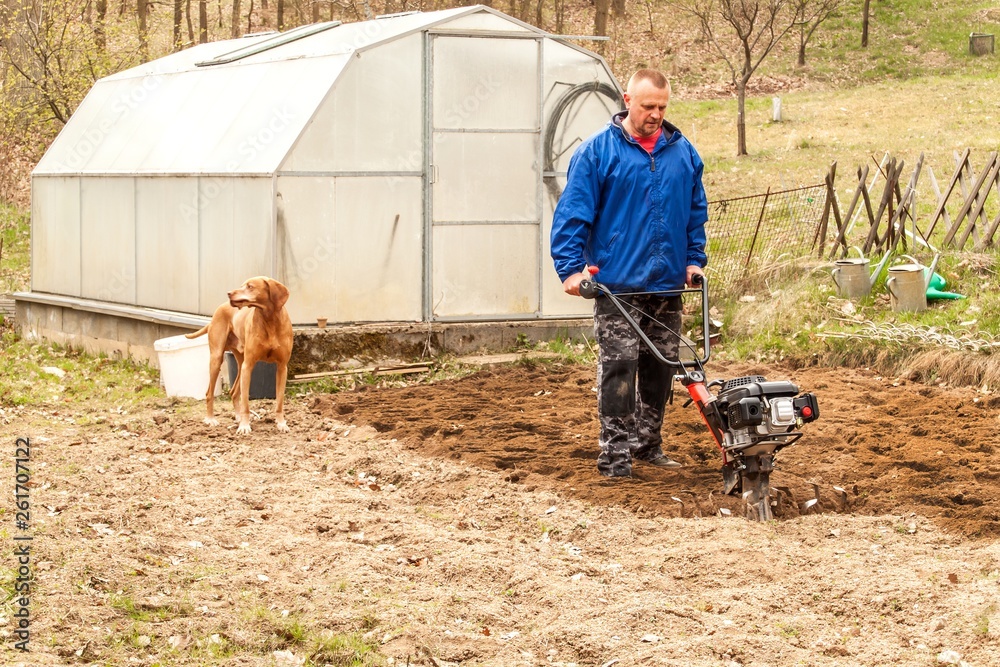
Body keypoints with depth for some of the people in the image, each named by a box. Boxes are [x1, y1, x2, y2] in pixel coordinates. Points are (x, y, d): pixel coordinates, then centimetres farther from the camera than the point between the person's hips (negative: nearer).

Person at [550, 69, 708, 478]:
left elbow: (696, 213, 19)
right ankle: (615, 455, -3)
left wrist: (695, 260, 10)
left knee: (661, 367, 11)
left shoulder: (683, 153, 10)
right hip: (617, 284, -5)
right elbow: (573, 213, -6)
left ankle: (649, 445, 23)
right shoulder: (597, 152, -4)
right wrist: (571, 268, -13)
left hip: (668, 284, 5)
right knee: (618, 367, -7)